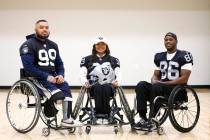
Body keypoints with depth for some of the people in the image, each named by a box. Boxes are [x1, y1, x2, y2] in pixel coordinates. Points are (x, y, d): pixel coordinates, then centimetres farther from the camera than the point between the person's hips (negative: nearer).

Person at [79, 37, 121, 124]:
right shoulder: (87, 59, 16)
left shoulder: (114, 60, 19)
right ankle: (99, 115, -38)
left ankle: (105, 115, -36)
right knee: (98, 87, -35)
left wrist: (117, 81, -15)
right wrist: (84, 82, -15)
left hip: (109, 88, 1)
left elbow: (118, 73, 8)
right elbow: (82, 74, 7)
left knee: (105, 87, -35)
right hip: (93, 88, 0)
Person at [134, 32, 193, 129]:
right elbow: (155, 75, 17)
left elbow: (184, 79, -13)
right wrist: (154, 81, -9)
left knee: (156, 87, -34)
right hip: (160, 88, 6)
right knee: (141, 86, -20)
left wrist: (163, 83, -17)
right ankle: (143, 118, -25)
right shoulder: (159, 57, 13)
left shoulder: (184, 56, -5)